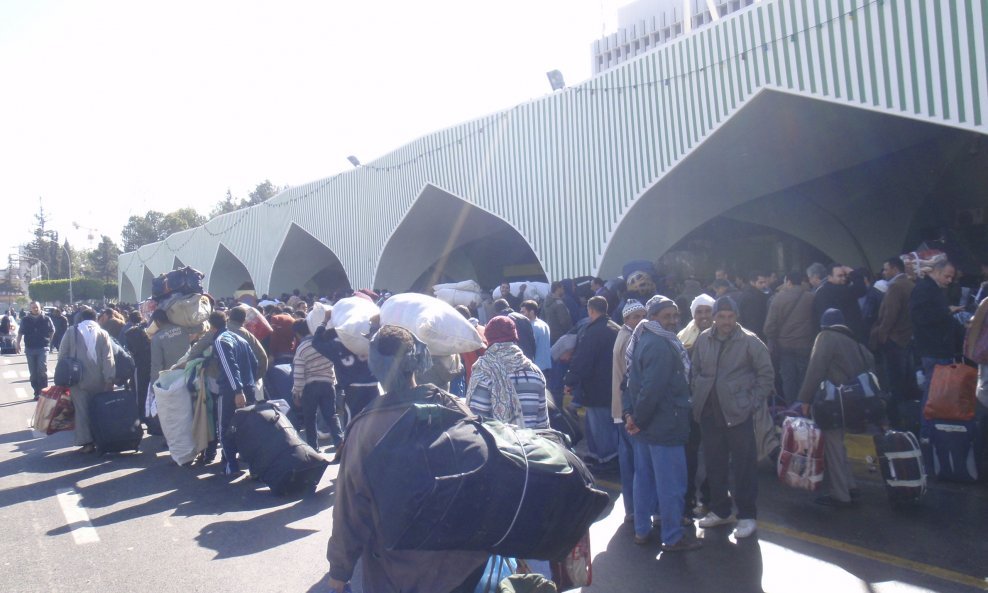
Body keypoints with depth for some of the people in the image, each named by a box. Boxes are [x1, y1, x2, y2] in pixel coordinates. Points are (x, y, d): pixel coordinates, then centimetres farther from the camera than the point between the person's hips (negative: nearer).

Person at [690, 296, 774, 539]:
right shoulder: (703, 340, 4)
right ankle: (720, 510, 29)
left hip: (738, 412, -4)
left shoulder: (749, 341, -7)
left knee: (744, 465, 2)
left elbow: (766, 373, -3)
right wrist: (698, 395, 5)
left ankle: (747, 515, 15)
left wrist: (753, 402, -7)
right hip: (708, 412, 4)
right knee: (714, 464, 13)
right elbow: (695, 371, 14)